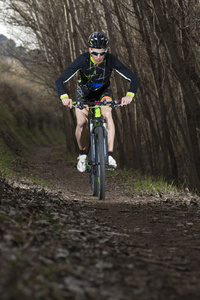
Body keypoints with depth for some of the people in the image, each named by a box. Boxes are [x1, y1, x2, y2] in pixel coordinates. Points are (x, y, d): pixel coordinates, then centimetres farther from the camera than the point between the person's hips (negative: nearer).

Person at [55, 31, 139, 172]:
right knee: (81, 122, -17)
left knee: (107, 114, -28)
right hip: (84, 91, 0)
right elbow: (60, 81, -37)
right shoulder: (82, 60, -33)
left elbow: (134, 79, -32)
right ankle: (83, 155, 8)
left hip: (103, 91, 0)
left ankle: (110, 155, -27)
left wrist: (129, 95, -52)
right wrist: (64, 97, -57)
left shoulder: (111, 60, -31)